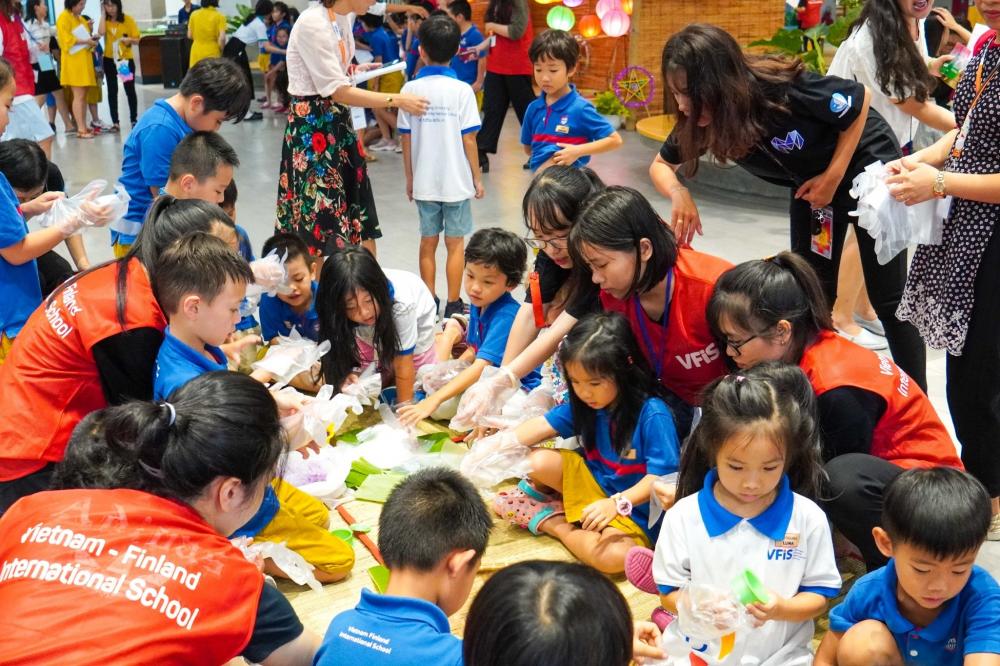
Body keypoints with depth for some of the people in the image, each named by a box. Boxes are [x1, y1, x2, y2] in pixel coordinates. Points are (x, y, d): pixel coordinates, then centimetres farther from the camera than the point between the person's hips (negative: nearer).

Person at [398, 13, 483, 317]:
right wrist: (477, 178, 2)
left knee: (428, 242, 13)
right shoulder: (461, 90, -10)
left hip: (424, 181, 2)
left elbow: (406, 139, -1)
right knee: (455, 244, 8)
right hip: (456, 181, -2)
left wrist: (409, 178, 12)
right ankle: (453, 304, 12)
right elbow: (468, 140, -9)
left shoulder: (411, 89, -4)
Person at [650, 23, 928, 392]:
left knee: (888, 298, -1)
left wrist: (833, 176, -18)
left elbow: (859, 99, -20)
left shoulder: (783, 89, -36)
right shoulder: (699, 119, -19)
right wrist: (678, 193, -26)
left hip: (866, 164, -5)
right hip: (811, 184, 6)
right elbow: (661, 164, -3)